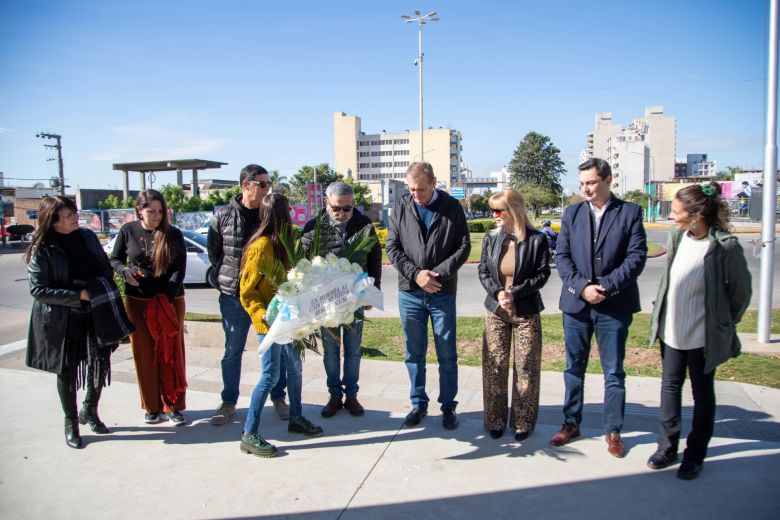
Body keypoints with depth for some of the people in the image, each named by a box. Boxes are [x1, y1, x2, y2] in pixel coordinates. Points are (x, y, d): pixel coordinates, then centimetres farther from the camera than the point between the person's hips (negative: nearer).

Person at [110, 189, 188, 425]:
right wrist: (125, 271, -13)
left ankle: (173, 406, 15)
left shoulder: (173, 234, -3)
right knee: (145, 355, 8)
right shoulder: (128, 231, 0)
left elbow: (179, 269, -8)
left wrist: (166, 297, -20)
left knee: (171, 355, 4)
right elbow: (114, 260, 10)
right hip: (137, 302, 1)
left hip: (170, 301, -1)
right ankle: (152, 406, 21)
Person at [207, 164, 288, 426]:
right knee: (232, 351, 12)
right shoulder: (223, 215, -3)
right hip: (233, 296, 0)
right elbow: (214, 252, 8)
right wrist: (227, 276, 5)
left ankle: (278, 398, 26)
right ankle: (228, 402, 28)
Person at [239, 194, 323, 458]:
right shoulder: (261, 246, -18)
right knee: (270, 375, -4)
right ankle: (249, 435, 7)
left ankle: (296, 418, 34)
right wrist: (267, 317, -26)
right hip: (269, 321, -9)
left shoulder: (282, 242, 8)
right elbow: (247, 293, -16)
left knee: (295, 367, 17)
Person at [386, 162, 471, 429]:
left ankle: (448, 406, 22)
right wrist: (415, 274, -12)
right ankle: (419, 404, 26)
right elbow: (392, 247, 1)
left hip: (443, 293, -1)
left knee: (447, 355, 7)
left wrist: (438, 274, -14)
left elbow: (463, 246, -3)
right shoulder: (400, 208, 2)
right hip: (409, 293, 2)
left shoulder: (452, 207, -1)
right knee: (414, 354, 11)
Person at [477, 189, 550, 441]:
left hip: (526, 313, -2)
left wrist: (515, 292, -15)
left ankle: (523, 422, 21)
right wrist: (497, 292, -12)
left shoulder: (536, 239, -7)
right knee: (494, 367, 6)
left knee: (526, 369, 5)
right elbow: (483, 271, 5)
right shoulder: (491, 238, 2)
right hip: (496, 311, 3)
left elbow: (542, 274, -6)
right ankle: (495, 420, 21)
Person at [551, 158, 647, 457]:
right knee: (574, 369, 12)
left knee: (614, 373, 7)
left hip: (615, 306, -2)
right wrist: (582, 286, -13)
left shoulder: (630, 212, -1)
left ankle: (613, 431, 22)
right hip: (576, 303, 3)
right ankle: (571, 424, 26)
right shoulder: (572, 213, 6)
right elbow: (561, 256, 1)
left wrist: (605, 287, -16)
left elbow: (636, 257, -7)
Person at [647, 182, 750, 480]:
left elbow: (741, 291, -6)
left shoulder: (725, 246, -19)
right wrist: (661, 316, 10)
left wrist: (723, 326, 4)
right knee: (670, 387, 14)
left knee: (702, 394, 12)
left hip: (702, 336, -5)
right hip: (671, 330, 5)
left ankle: (695, 456, 27)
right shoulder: (677, 236, -3)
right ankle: (667, 447, 29)